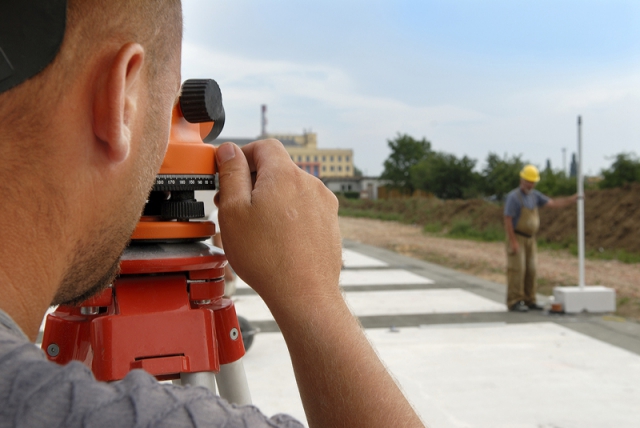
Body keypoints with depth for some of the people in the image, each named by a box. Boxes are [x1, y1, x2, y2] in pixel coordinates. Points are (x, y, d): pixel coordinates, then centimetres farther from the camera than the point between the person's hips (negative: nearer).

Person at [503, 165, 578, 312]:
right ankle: (514, 302, -3)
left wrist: (572, 199, -9)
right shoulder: (513, 197, -16)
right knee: (517, 270, -8)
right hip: (516, 239, -8)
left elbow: (553, 204, 4)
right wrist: (513, 242, -22)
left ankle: (529, 300, 13)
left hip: (530, 239, 8)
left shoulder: (534, 195, 8)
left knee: (530, 270, 6)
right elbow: (507, 220, -19)